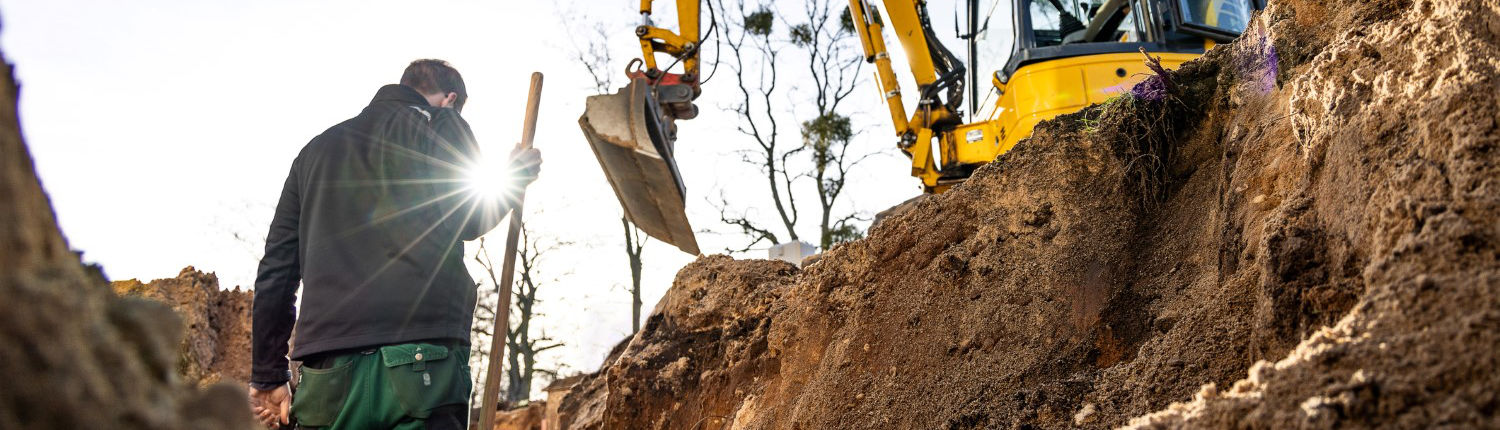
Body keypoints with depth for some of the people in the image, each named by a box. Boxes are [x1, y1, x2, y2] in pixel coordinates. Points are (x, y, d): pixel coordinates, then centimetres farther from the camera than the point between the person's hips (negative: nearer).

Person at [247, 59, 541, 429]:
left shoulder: (316, 149, 25)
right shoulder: (443, 127, 10)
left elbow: (275, 270, 20)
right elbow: (472, 222, 11)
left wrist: (268, 376, 23)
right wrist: (517, 177, 29)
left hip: (326, 372, 4)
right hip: (425, 359, -4)